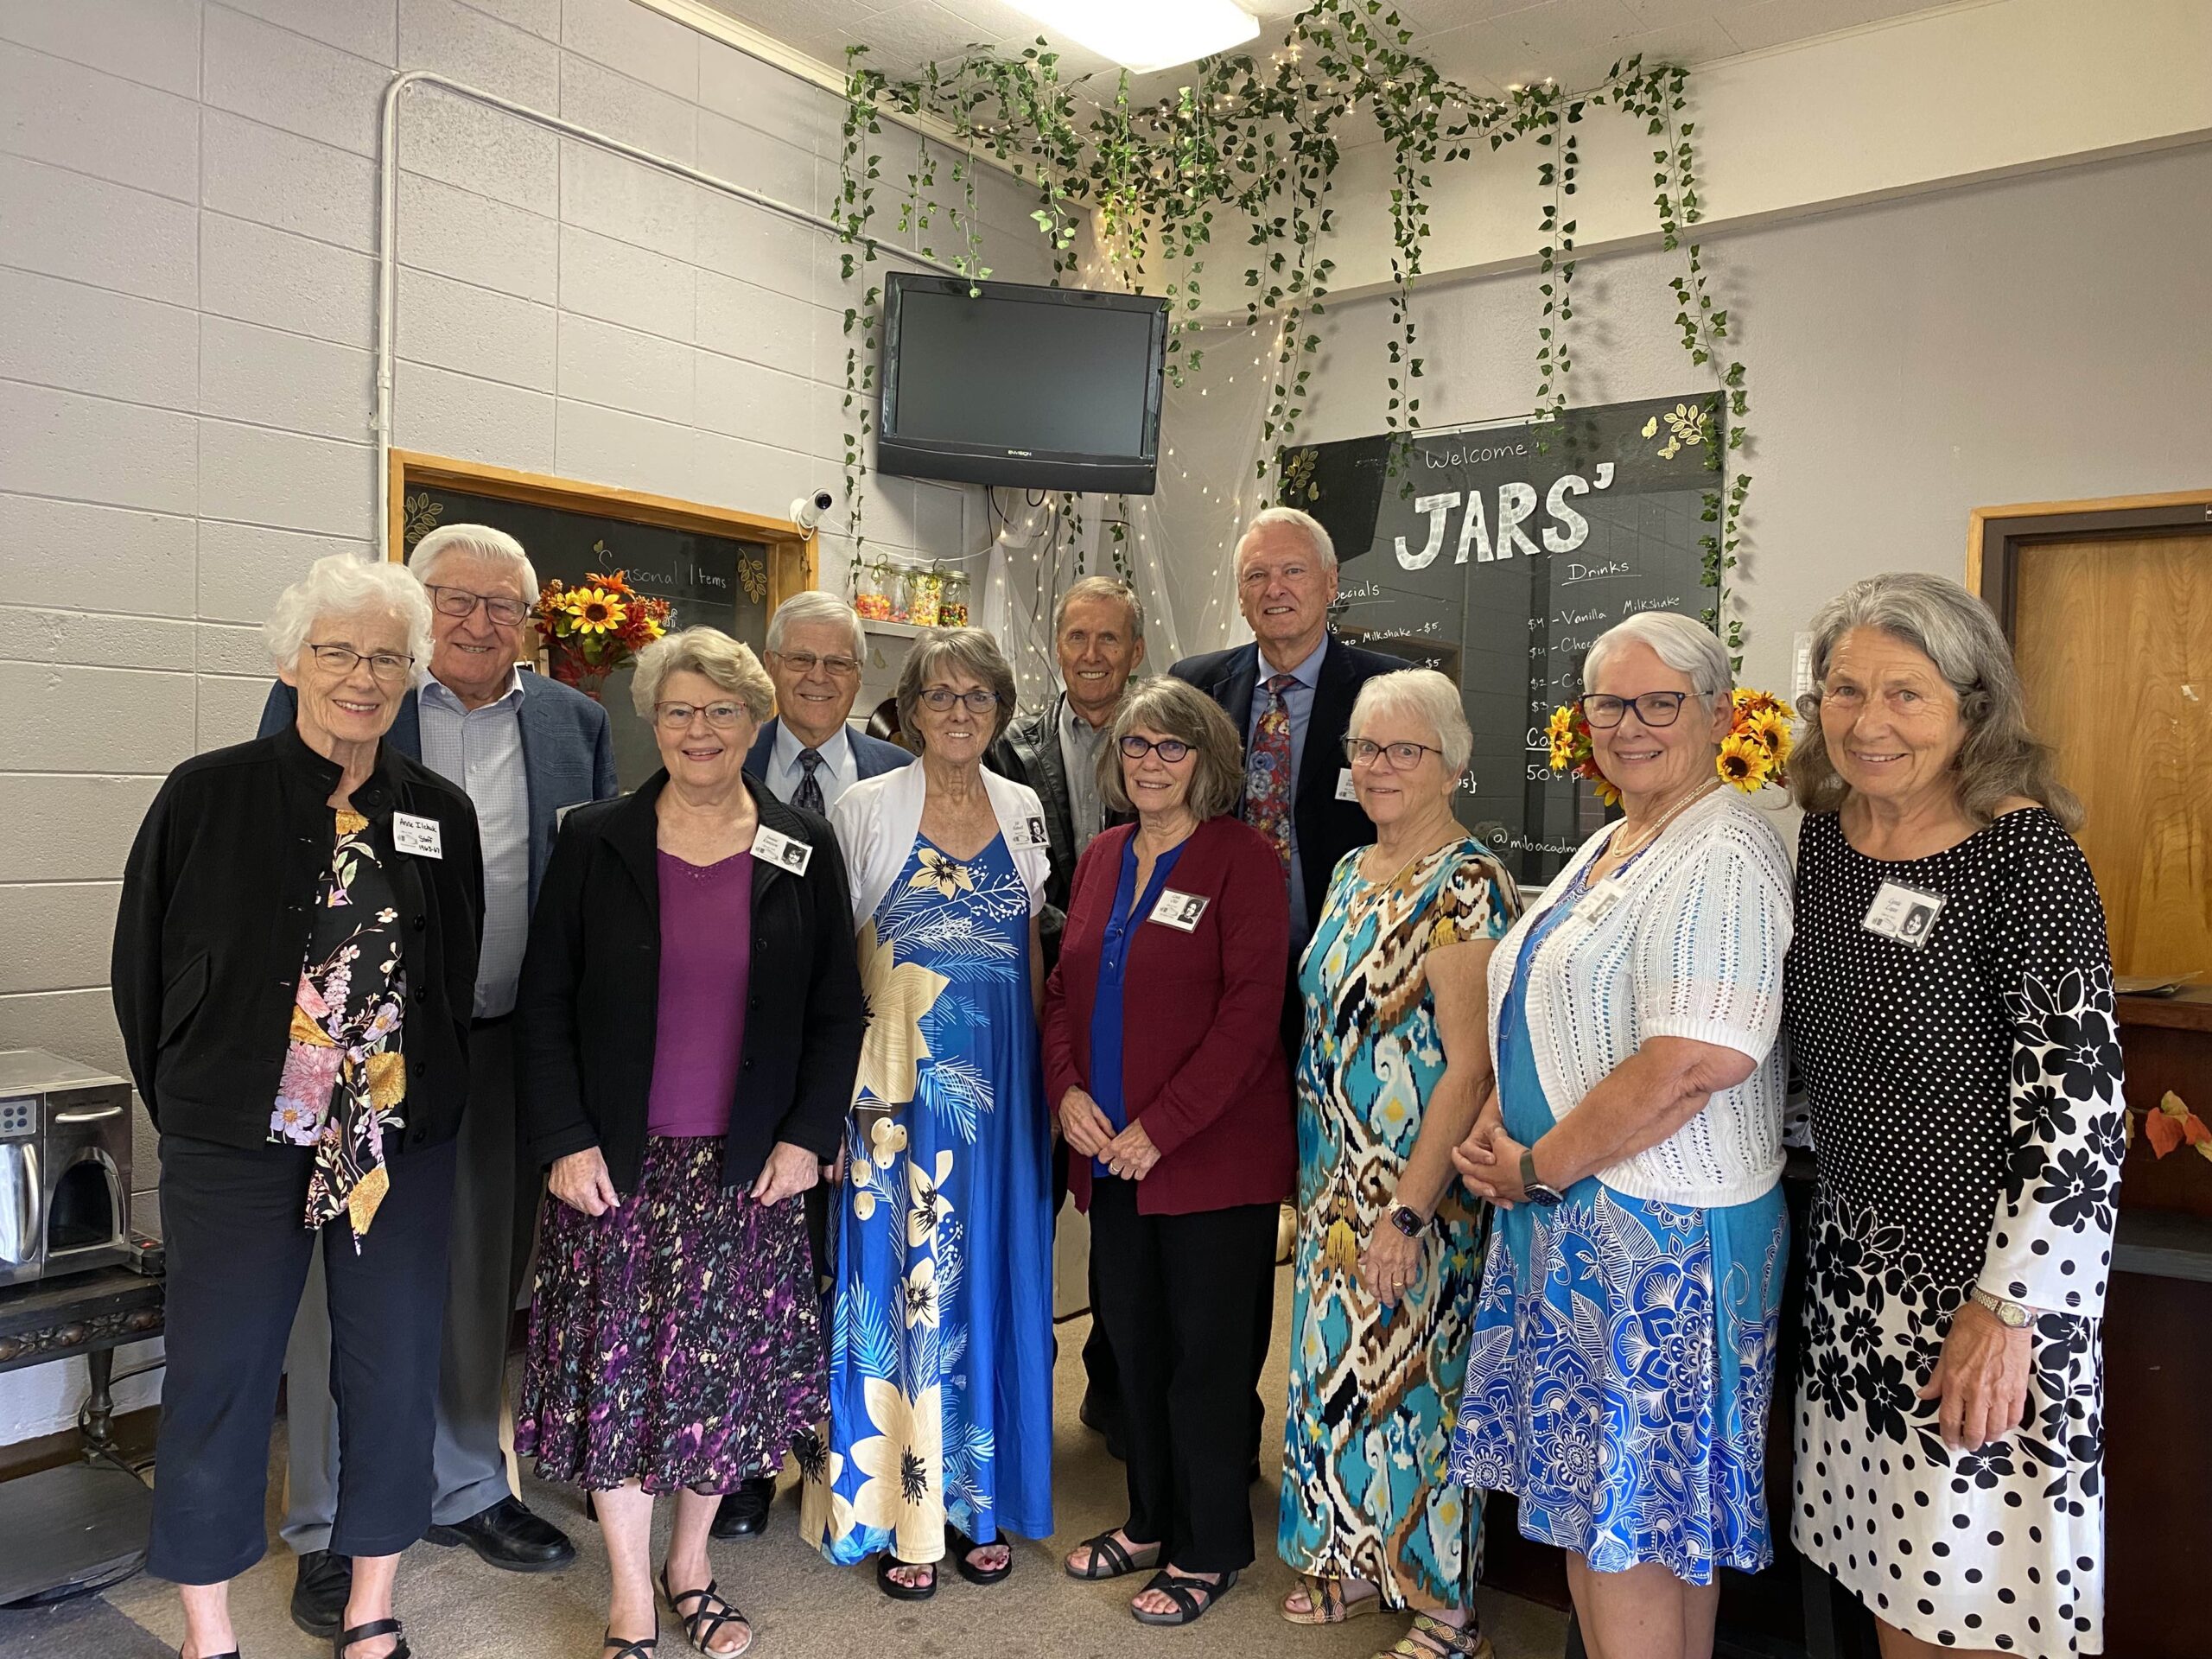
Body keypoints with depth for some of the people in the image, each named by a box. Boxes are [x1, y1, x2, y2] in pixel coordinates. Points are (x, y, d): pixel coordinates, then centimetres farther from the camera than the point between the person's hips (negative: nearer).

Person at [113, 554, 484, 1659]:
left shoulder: (440, 814, 2)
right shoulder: (208, 796, -4)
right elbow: (142, 966, 2)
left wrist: (427, 1099, 7)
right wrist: (188, 1105, 6)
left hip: (400, 1143, 2)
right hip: (238, 1142, -2)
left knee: (395, 1374, 10)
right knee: (220, 1376, 9)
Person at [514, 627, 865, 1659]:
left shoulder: (803, 850, 2)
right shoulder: (596, 842, 0)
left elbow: (837, 1010, 4)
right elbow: (545, 1004, 0)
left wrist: (808, 1135, -3)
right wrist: (565, 1141, -7)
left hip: (751, 1166, 1)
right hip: (621, 1163, -1)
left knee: (729, 1367, 9)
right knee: (619, 1370, 4)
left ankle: (690, 1567, 32)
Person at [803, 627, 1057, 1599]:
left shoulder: (1022, 809, 7)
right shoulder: (868, 808, -4)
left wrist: (1044, 1074, 8)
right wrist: (843, 1084, -9)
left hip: (1002, 1080, 4)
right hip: (899, 1080, -3)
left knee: (992, 1278, 10)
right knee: (903, 1274, 2)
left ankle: (978, 1498, 26)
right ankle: (898, 1508, 18)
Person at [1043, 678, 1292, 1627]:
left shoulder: (1243, 860, -9)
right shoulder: (1100, 859, 11)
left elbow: (1251, 1010, -15)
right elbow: (1064, 988, 14)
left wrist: (1161, 1127, -17)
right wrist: (1067, 1089, -3)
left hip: (1213, 1154, -6)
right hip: (1112, 1153, 6)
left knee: (1207, 1354, 5)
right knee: (1132, 1342, 15)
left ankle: (1208, 1550, 23)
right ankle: (1152, 1520, 34)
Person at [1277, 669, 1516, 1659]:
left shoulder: (1465, 884, -16)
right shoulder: (1353, 871, 9)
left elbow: (1469, 1063, -20)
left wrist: (1408, 1210, -22)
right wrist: (1307, 1168, 14)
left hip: (1415, 1188, -7)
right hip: (1335, 1181, 8)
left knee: (1410, 1381, 4)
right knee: (1337, 1365, 17)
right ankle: (1355, 1563, 37)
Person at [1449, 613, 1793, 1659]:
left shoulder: (1723, 857, -16)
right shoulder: (1607, 848, 14)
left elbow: (1692, 1065, -25)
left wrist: (1536, 1168, -15)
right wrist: (1497, 1122, 3)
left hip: (1658, 1229, -9)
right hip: (1569, 1216, 9)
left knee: (1627, 1520, 3)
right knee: (1588, 1504, 17)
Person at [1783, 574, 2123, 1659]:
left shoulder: (2025, 855, -16)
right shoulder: (1818, 838, 3)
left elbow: (2078, 1103, -18)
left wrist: (2008, 1304, -19)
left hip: (1991, 1276, -6)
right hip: (1857, 1258, 6)